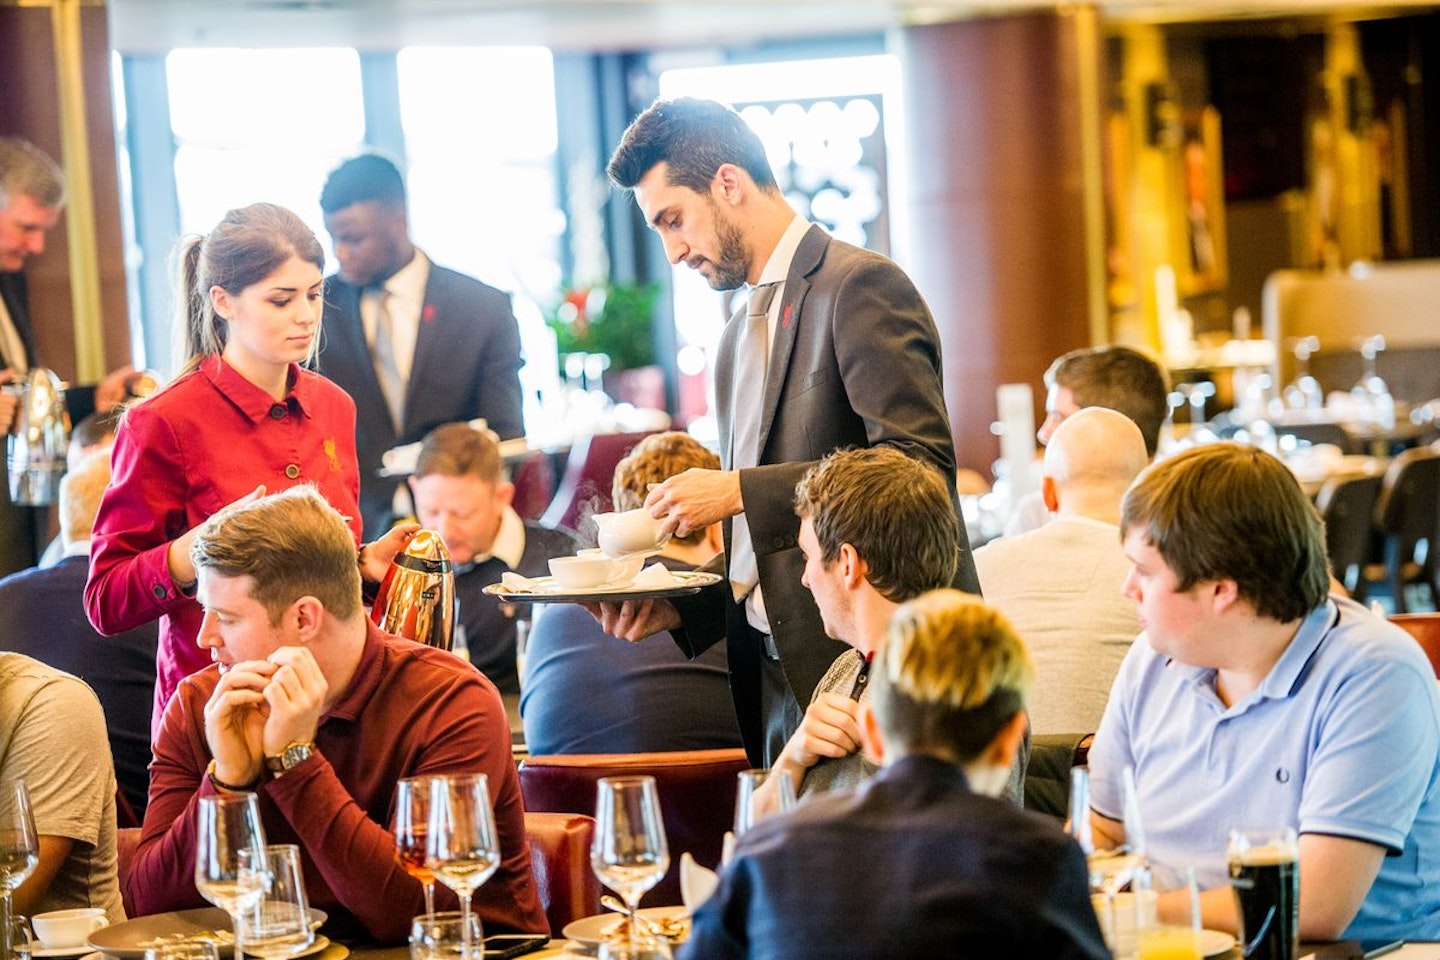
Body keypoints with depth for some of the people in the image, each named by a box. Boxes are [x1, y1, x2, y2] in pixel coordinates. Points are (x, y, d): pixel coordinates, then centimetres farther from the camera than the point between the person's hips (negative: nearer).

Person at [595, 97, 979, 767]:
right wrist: (676, 606, 7)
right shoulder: (737, 340, 21)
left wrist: (739, 492, -17)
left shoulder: (861, 286, -7)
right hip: (778, 683, 8)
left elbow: (920, 462, -18)